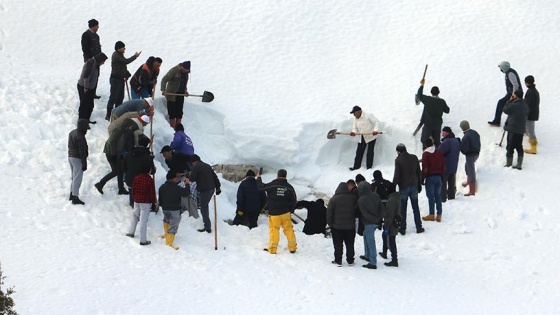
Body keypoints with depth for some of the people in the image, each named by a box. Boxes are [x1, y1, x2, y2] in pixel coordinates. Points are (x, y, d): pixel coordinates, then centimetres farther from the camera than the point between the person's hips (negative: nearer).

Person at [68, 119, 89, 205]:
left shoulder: (72, 133, 8)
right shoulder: (80, 137, -21)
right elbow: (82, 151, -21)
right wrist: (84, 164, -16)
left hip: (70, 157, 9)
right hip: (77, 159, -9)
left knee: (74, 177, 21)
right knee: (77, 178, -5)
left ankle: (72, 194, 29)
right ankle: (75, 198, -5)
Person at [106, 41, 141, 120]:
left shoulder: (120, 55, 13)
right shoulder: (116, 56, -18)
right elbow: (126, 61, -25)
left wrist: (127, 74, 10)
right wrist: (135, 56, -12)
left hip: (121, 79, 10)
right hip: (115, 79, -10)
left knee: (120, 97, 14)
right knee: (113, 97, -6)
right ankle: (108, 115, -1)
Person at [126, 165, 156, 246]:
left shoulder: (137, 178, 1)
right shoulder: (150, 180, -14)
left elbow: (133, 189, 10)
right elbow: (152, 193, -12)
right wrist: (153, 204, -3)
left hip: (137, 201, 5)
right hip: (146, 203, -5)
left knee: (135, 216, 28)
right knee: (143, 220, -4)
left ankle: (131, 232, 33)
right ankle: (143, 240, -3)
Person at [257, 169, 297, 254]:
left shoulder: (272, 185, -11)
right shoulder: (289, 187, 2)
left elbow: (261, 187, -1)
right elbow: (294, 200, 7)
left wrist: (258, 178, 18)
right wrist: (290, 210, 20)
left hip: (274, 213, -3)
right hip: (285, 213, 3)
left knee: (274, 230, 1)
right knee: (289, 229, 10)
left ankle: (272, 249, 1)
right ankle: (292, 247, 13)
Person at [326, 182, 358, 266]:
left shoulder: (333, 199, -11)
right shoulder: (353, 199, -3)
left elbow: (329, 213, -7)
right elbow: (357, 211, 8)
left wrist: (330, 223, 4)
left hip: (337, 226, -2)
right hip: (350, 226, 2)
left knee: (338, 245, 5)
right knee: (350, 244, 12)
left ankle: (338, 261, 6)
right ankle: (350, 261, 16)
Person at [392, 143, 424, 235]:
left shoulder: (398, 160, -13)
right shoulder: (414, 158, 0)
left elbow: (396, 175, -14)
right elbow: (419, 172, 6)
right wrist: (419, 184, 16)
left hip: (403, 187, -4)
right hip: (414, 186, 4)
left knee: (403, 209, 6)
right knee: (415, 207, 11)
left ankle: (402, 228, 8)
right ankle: (419, 228, 13)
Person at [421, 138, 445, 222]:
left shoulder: (426, 154, -9)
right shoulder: (439, 153, 6)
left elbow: (425, 168, -11)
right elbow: (443, 166, 10)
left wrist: (422, 179, -4)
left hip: (430, 177, -5)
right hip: (438, 177, 5)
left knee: (431, 196, -1)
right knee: (438, 196, 7)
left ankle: (431, 215, 0)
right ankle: (439, 215, 7)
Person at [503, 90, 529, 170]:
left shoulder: (513, 105, -19)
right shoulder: (525, 106, 6)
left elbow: (505, 110, -4)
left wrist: (510, 100, 1)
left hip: (512, 129, -7)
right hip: (521, 130, 7)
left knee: (510, 147, 1)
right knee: (519, 147, 13)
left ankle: (508, 164, 5)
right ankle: (519, 164, 13)